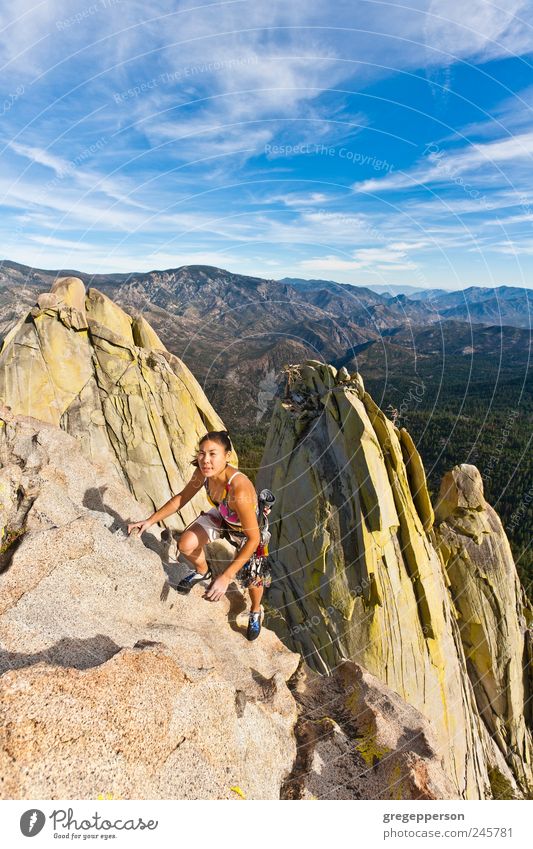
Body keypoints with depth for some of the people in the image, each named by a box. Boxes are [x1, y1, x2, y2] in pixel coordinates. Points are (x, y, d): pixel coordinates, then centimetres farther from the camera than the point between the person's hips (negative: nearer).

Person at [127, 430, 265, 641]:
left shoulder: (239, 489, -45)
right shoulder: (203, 472, -26)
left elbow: (254, 538, -38)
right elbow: (181, 497, -5)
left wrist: (226, 577, -38)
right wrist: (151, 521, -5)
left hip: (246, 530, -4)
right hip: (221, 517, 5)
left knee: (250, 577, -7)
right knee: (186, 545, -12)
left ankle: (255, 612, 32)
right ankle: (202, 571, 25)